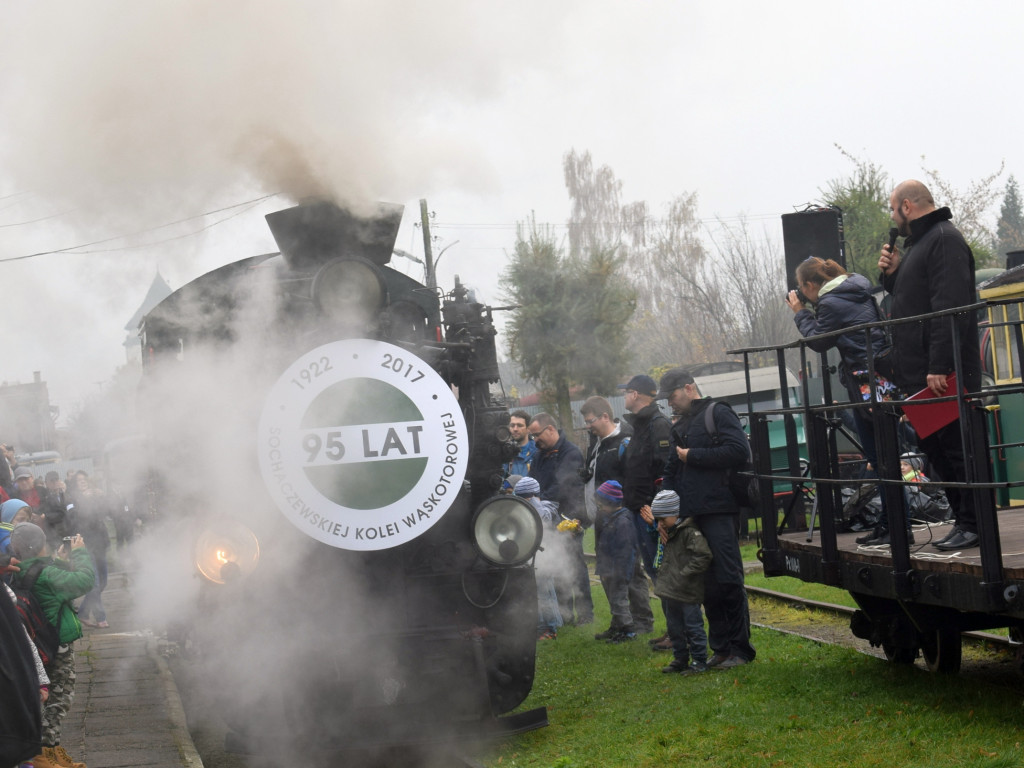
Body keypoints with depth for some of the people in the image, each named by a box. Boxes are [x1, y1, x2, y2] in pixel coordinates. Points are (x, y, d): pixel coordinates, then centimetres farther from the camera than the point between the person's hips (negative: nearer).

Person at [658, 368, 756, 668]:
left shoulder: (719, 414, -1)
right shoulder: (680, 427, 23)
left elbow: (739, 451, -16)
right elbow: (670, 472, 25)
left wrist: (693, 456, -10)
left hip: (719, 511, -8)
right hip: (692, 516, 8)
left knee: (728, 581, -7)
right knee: (707, 586, 8)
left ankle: (740, 649, -1)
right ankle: (721, 648, 14)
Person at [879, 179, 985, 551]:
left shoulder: (945, 239, -12)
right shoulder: (917, 243, 20)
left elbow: (950, 307, -21)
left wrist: (940, 367, -26)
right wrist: (892, 274, 8)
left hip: (945, 373, -10)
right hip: (921, 373, 10)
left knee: (957, 447, -7)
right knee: (935, 448, 12)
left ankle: (973, 524, -3)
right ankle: (964, 520, 17)